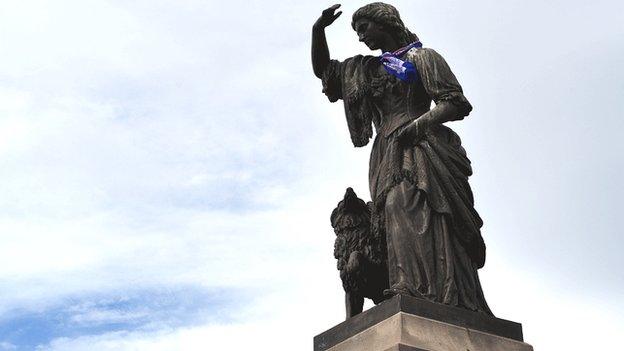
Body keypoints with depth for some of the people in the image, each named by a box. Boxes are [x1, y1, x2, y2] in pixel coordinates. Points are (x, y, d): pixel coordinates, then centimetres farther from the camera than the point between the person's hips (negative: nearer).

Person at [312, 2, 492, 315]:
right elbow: (322, 70, 38)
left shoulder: (421, 57, 10)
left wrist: (419, 123, -16)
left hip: (418, 149, -5)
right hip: (386, 158, 6)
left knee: (416, 220, -25)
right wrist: (318, 30, 24)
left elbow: (456, 104, 0)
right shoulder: (366, 69, 29)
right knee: (398, 219, -13)